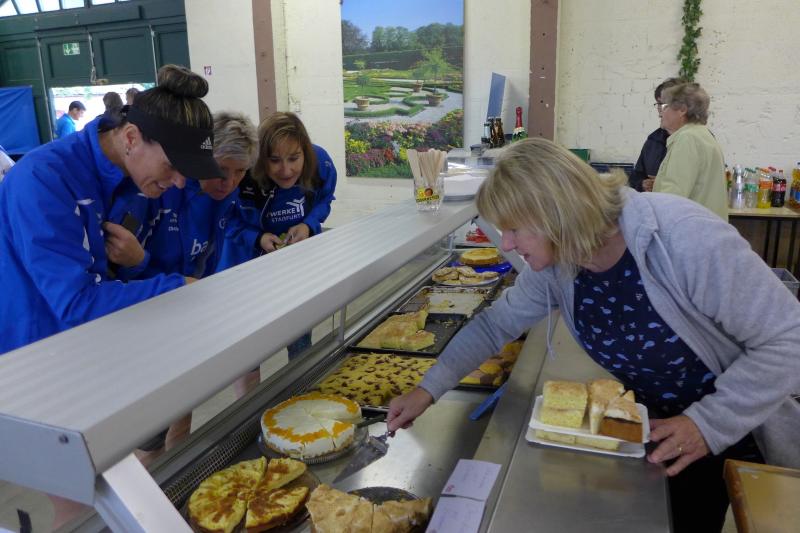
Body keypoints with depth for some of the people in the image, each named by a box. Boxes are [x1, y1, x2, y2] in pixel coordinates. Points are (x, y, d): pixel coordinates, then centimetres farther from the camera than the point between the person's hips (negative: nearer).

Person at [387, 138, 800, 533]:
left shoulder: (685, 238, -34)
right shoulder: (554, 265, -15)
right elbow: (496, 324, -2)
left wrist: (709, 424, -32)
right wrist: (429, 389, -7)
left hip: (742, 437, -4)